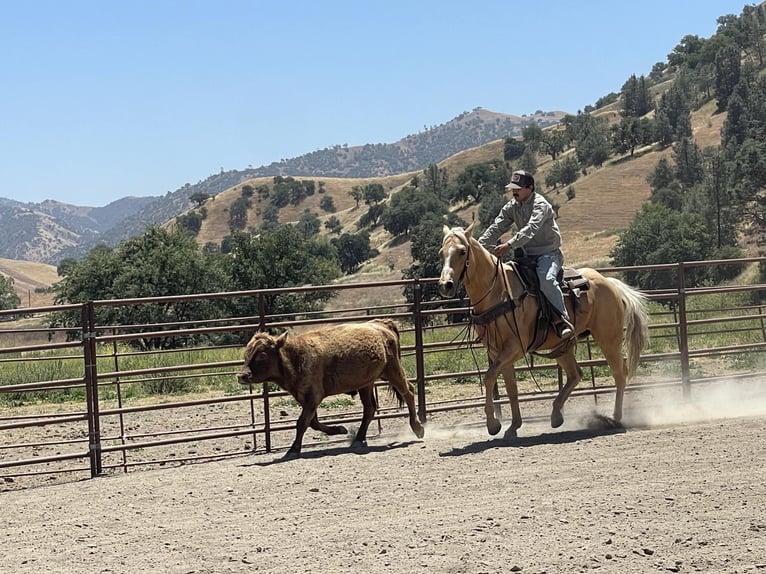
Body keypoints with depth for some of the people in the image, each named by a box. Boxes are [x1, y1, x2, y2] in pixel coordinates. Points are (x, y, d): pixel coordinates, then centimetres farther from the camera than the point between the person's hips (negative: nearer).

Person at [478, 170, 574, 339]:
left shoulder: (540, 204, -15)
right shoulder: (511, 207, 8)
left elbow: (531, 228, -31)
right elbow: (495, 229, 1)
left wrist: (509, 245, -44)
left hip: (548, 253, -8)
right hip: (527, 255, 8)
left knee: (546, 279, -34)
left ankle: (562, 321, -35)